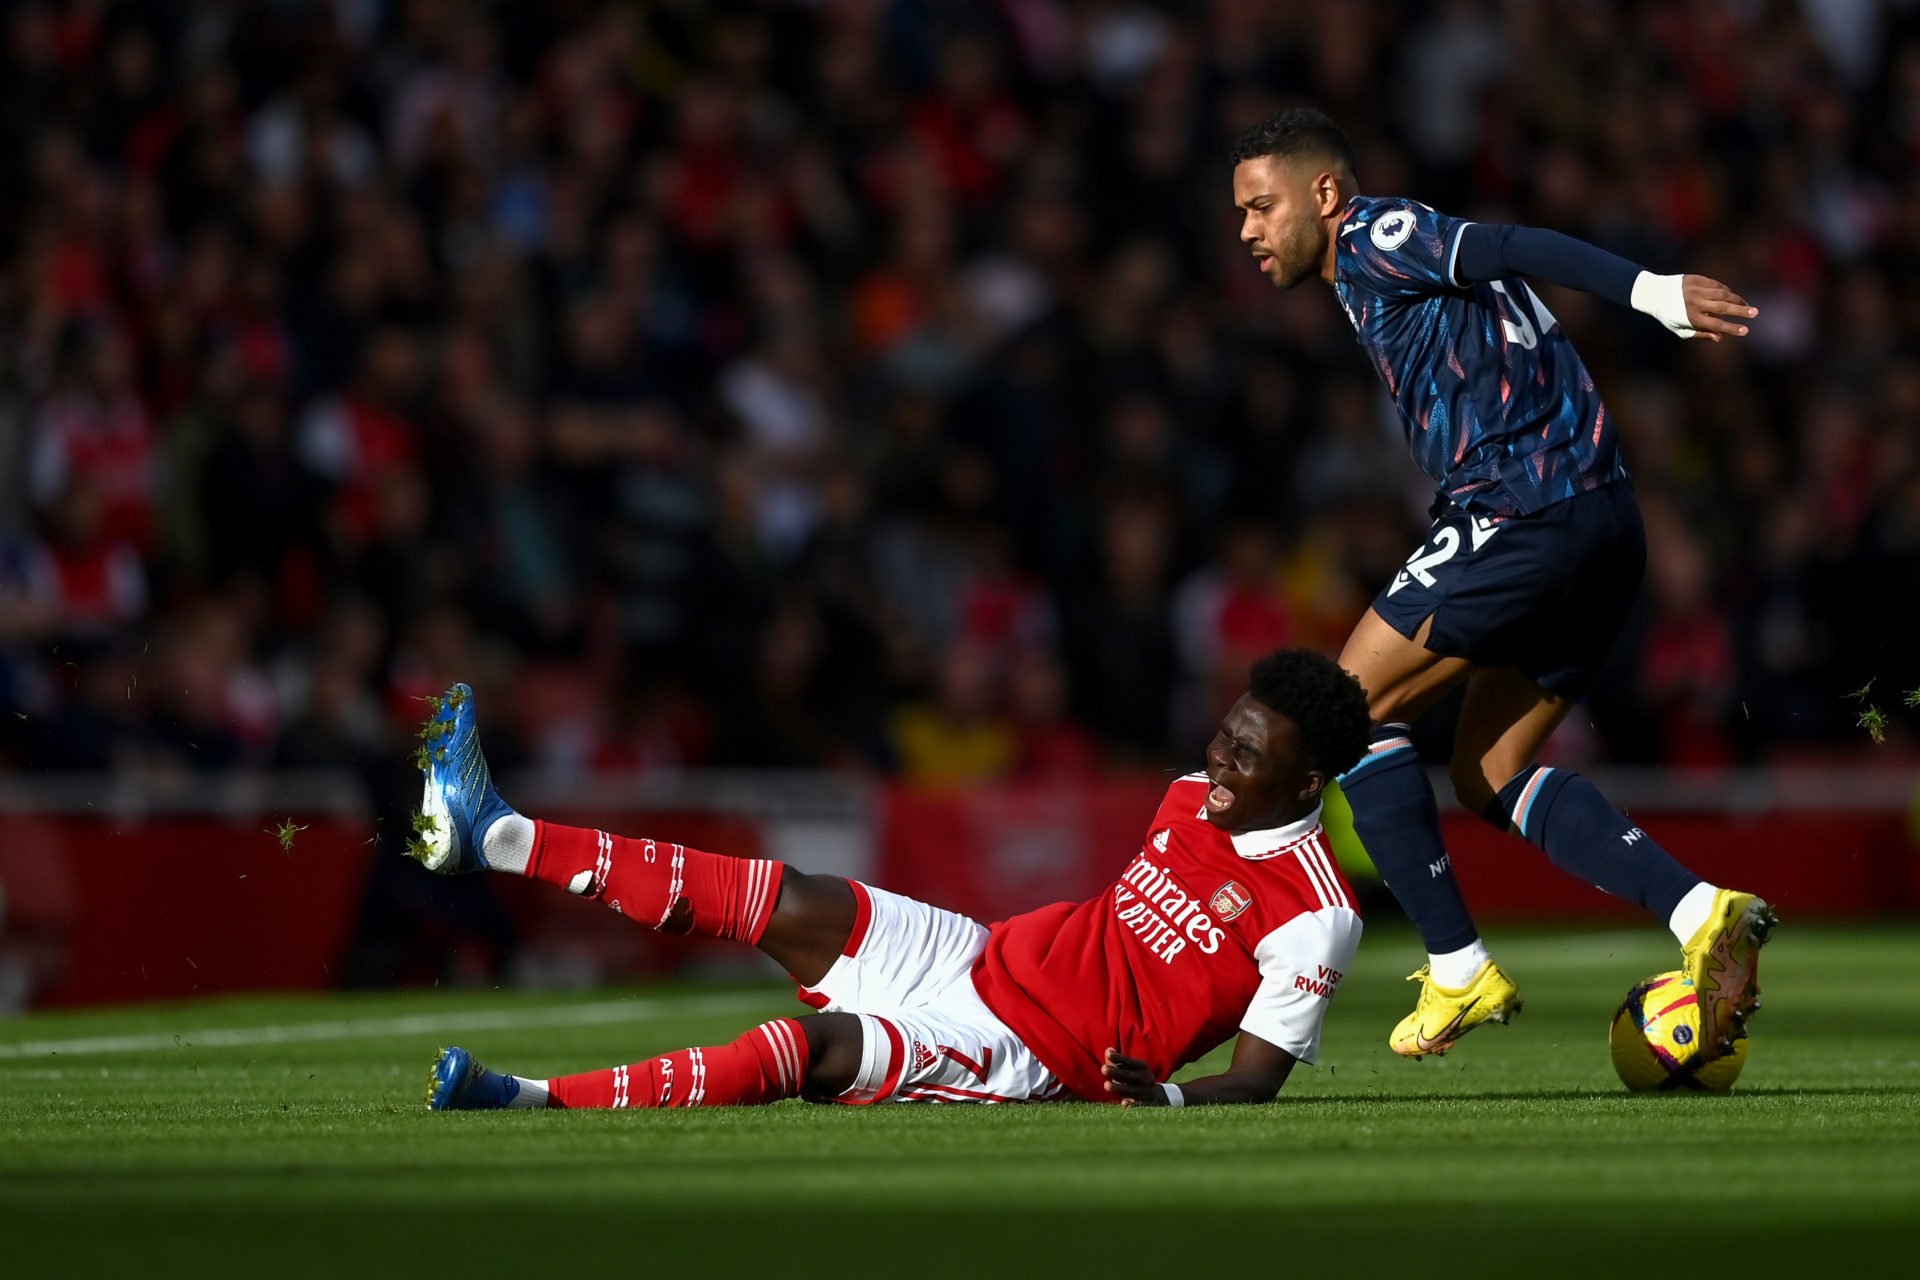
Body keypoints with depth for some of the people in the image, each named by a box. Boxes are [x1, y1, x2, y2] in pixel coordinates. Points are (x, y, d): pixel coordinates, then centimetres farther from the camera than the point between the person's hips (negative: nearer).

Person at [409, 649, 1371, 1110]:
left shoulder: (1313, 919, -14)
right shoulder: (1191, 800, 10)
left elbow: (1259, 1075, -15)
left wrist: (1163, 1095, -31)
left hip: (1038, 1057, -8)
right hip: (983, 957, 8)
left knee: (821, 1045, -28)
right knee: (795, 907, -8)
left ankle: (535, 1099, -31)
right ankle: (494, 835, -9)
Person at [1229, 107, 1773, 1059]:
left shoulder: (1377, 240, -2)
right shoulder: (1391, 268, 26)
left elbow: (1522, 252, -17)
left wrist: (1652, 291, -31)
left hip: (1523, 510, -10)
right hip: (1603, 525, 10)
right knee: (1491, 780, 14)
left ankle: (1458, 971, -3)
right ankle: (1701, 915, -2)